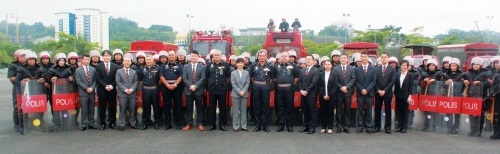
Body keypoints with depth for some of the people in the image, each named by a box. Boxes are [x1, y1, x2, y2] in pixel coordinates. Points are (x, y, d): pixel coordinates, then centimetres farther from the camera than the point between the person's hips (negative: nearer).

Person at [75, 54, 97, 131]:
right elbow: (78, 82, -5)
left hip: (92, 92, 3)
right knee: (84, 110, 0)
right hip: (83, 93, -3)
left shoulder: (93, 69, 10)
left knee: (91, 109, 7)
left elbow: (95, 80, 7)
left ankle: (91, 124, 15)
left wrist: (92, 88, -9)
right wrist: (86, 88, -13)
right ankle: (83, 125, 7)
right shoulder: (78, 70, 1)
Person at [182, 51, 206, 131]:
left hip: (198, 90, -1)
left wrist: (195, 86, -14)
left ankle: (200, 124, 11)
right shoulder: (186, 66, 8)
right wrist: (190, 86, -13)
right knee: (189, 108, 6)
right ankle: (189, 124, 13)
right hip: (188, 90, 1)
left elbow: (203, 78, -5)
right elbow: (184, 78, 0)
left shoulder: (202, 67, 4)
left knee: (199, 108, 4)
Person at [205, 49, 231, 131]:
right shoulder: (209, 65, 5)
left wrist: (224, 84, 9)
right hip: (212, 89, 1)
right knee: (212, 108, 7)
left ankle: (222, 124, 12)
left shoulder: (225, 65, 0)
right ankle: (212, 124, 15)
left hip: (222, 90, -1)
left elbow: (228, 77, 7)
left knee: (222, 108, 4)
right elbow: (206, 76, 14)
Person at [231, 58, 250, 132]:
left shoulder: (247, 73, 6)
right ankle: (236, 126, 8)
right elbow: (233, 84, -4)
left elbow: (247, 83, 1)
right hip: (235, 94, -1)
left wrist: (243, 91, -13)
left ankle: (243, 126, 11)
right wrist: (239, 91, -14)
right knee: (236, 111, 2)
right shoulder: (233, 73, 3)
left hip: (244, 94, 1)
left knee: (243, 110, 5)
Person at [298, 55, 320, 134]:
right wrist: (301, 90, -2)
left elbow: (314, 83, -12)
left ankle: (312, 128, 4)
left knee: (312, 111, -1)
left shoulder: (316, 70, -4)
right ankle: (306, 126, 16)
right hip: (303, 94, 6)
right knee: (305, 111, 9)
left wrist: (306, 91, -14)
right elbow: (300, 81, 13)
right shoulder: (302, 70, 16)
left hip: (311, 94, -6)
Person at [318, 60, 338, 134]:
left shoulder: (335, 74, 2)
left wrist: (329, 95, -10)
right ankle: (323, 127, 12)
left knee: (330, 112, 3)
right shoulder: (321, 74, 6)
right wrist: (323, 95, -7)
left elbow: (335, 86, -4)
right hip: (323, 97, 2)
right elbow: (319, 86, 3)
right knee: (323, 112, 4)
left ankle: (330, 128, 9)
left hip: (331, 97, -2)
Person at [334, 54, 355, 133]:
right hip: (339, 92, -1)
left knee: (347, 110, 4)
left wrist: (346, 87, -12)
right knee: (339, 110, 2)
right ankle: (339, 126, 8)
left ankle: (346, 126, 10)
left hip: (348, 92, 1)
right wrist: (341, 87, -11)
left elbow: (353, 79, 0)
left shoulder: (352, 68, 8)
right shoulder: (335, 69, 5)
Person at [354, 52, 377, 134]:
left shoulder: (373, 69, 5)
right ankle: (360, 126, 7)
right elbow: (356, 81, 2)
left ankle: (368, 127, 9)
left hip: (369, 93, 0)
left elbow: (373, 81, -1)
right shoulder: (357, 69, 7)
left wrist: (367, 90, -12)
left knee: (368, 111, 3)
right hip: (360, 93, 0)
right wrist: (362, 89, -11)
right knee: (360, 111, 3)